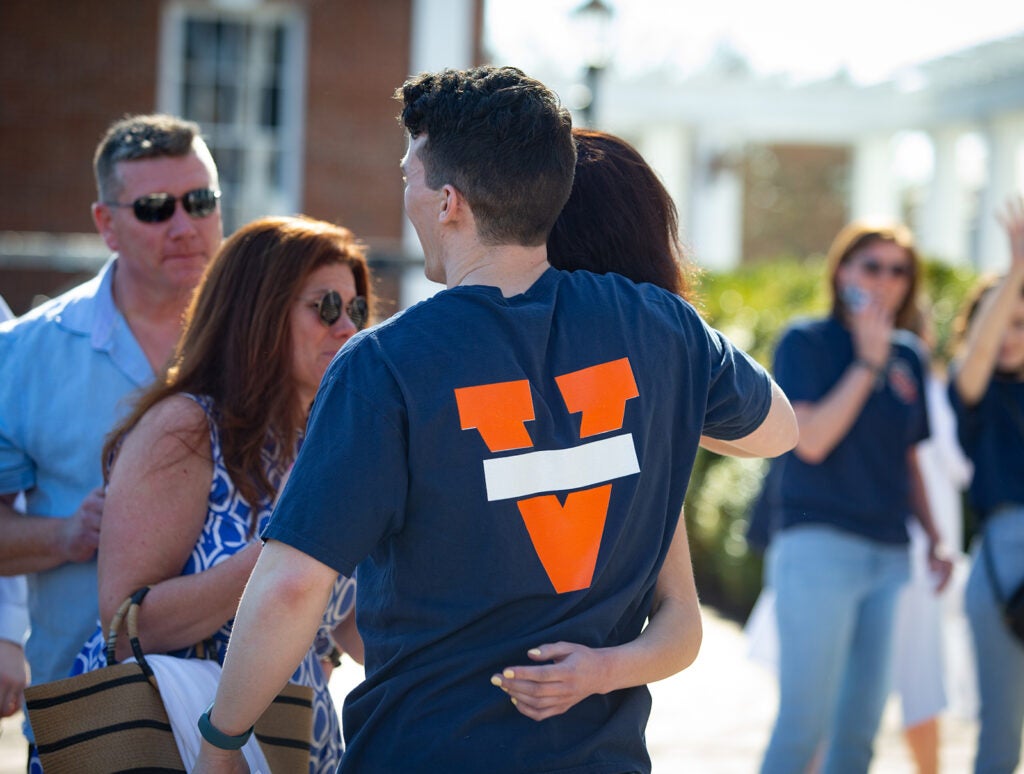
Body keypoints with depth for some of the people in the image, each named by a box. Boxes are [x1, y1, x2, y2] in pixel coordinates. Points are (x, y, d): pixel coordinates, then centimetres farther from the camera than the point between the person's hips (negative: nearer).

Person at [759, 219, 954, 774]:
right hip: (818, 545, -6)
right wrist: (868, 362, -12)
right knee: (804, 722, -11)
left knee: (860, 727, 8)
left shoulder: (908, 357, 14)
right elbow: (811, 439, -16)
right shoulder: (806, 343, -2)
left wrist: (934, 538, 13)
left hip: (889, 556, 6)